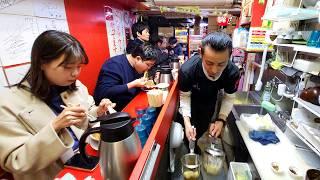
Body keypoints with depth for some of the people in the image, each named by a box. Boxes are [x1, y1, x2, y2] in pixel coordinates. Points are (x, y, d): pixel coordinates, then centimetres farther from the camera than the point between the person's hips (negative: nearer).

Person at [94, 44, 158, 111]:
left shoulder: (138, 66, 2)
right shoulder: (115, 65, -20)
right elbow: (104, 93, -28)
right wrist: (133, 84, -28)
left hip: (130, 105, 7)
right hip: (113, 110, -7)